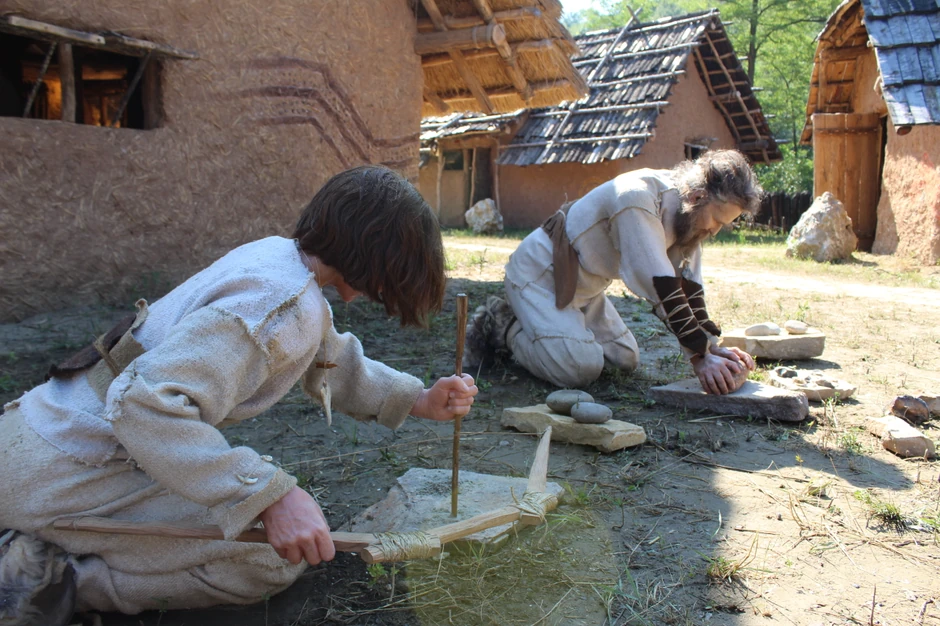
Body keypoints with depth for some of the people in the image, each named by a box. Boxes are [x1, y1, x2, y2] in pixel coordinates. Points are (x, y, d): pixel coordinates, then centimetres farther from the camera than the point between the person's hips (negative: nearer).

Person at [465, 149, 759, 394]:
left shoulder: (690, 216, -2)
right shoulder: (637, 198, -31)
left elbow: (688, 286, -3)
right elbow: (660, 287, -34)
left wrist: (712, 347, -15)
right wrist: (701, 357, -31)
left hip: (582, 286, 10)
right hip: (538, 273, -9)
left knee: (627, 359, 10)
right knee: (580, 369, -23)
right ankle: (503, 327, 1)